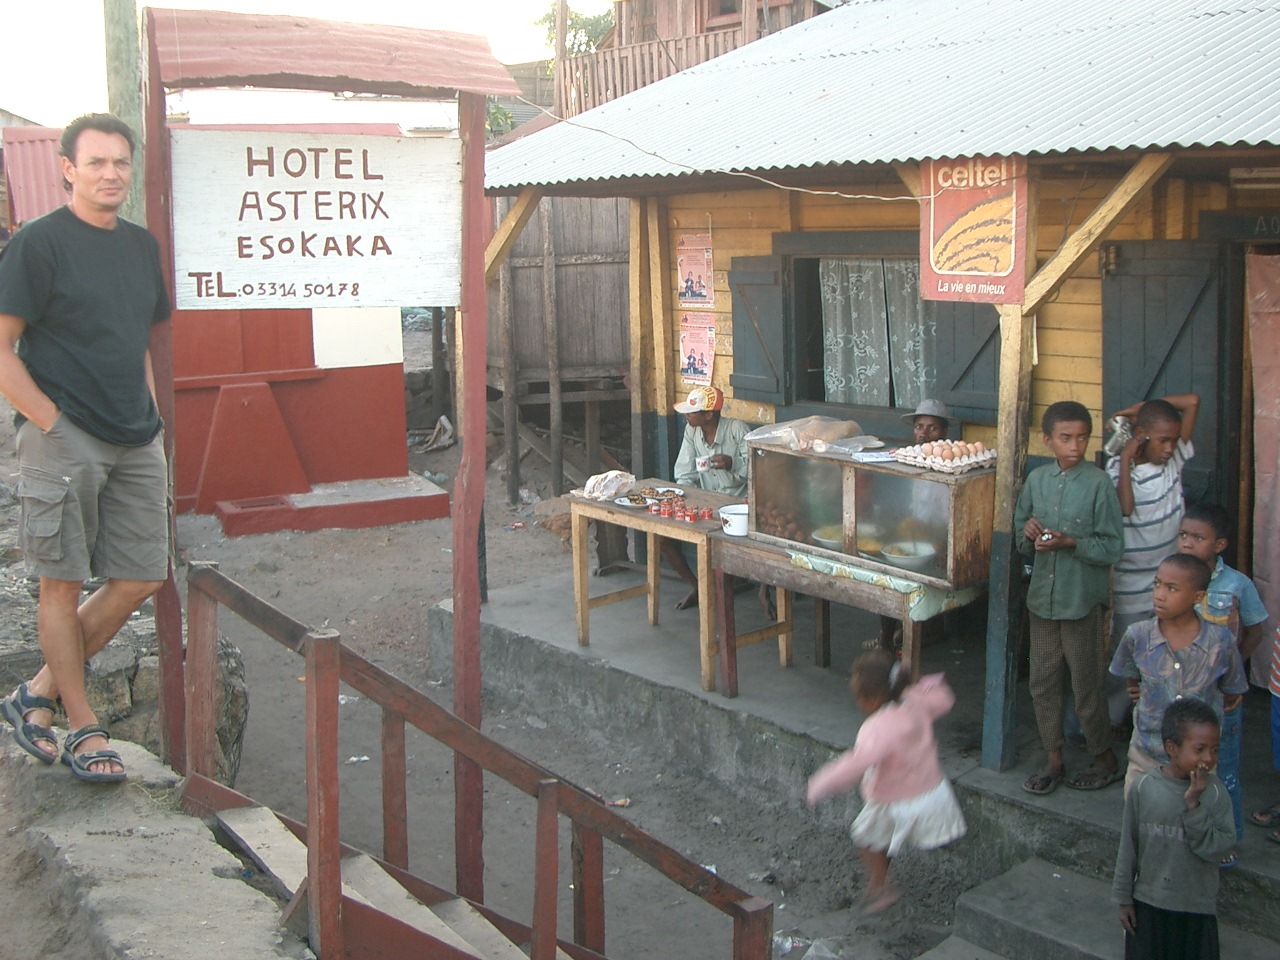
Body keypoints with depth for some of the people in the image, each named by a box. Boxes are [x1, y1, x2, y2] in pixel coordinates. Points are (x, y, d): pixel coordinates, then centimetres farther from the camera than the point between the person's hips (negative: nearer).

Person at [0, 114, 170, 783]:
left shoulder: (142, 246, 13)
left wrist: (148, 415, 12)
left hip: (136, 444, 7)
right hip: (64, 440, -7)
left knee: (141, 579, 6)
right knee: (63, 583, 2)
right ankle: (82, 727, 15)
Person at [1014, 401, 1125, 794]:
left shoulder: (1098, 483, -11)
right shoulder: (1037, 479, 4)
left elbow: (1112, 547, -11)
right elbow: (1020, 536, 13)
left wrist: (1070, 542, -22)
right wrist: (1028, 534, -9)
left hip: (1082, 599, -5)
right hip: (1042, 595, 5)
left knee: (1086, 686, 5)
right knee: (1042, 683, 12)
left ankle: (1105, 758, 25)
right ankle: (1053, 761, 27)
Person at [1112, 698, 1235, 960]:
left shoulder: (1215, 792, -13)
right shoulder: (1143, 788, -12)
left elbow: (1216, 848, -20)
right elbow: (1128, 847, -3)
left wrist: (1193, 805, -28)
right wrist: (1123, 898, 2)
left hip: (1197, 906, 0)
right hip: (1148, 901, 0)